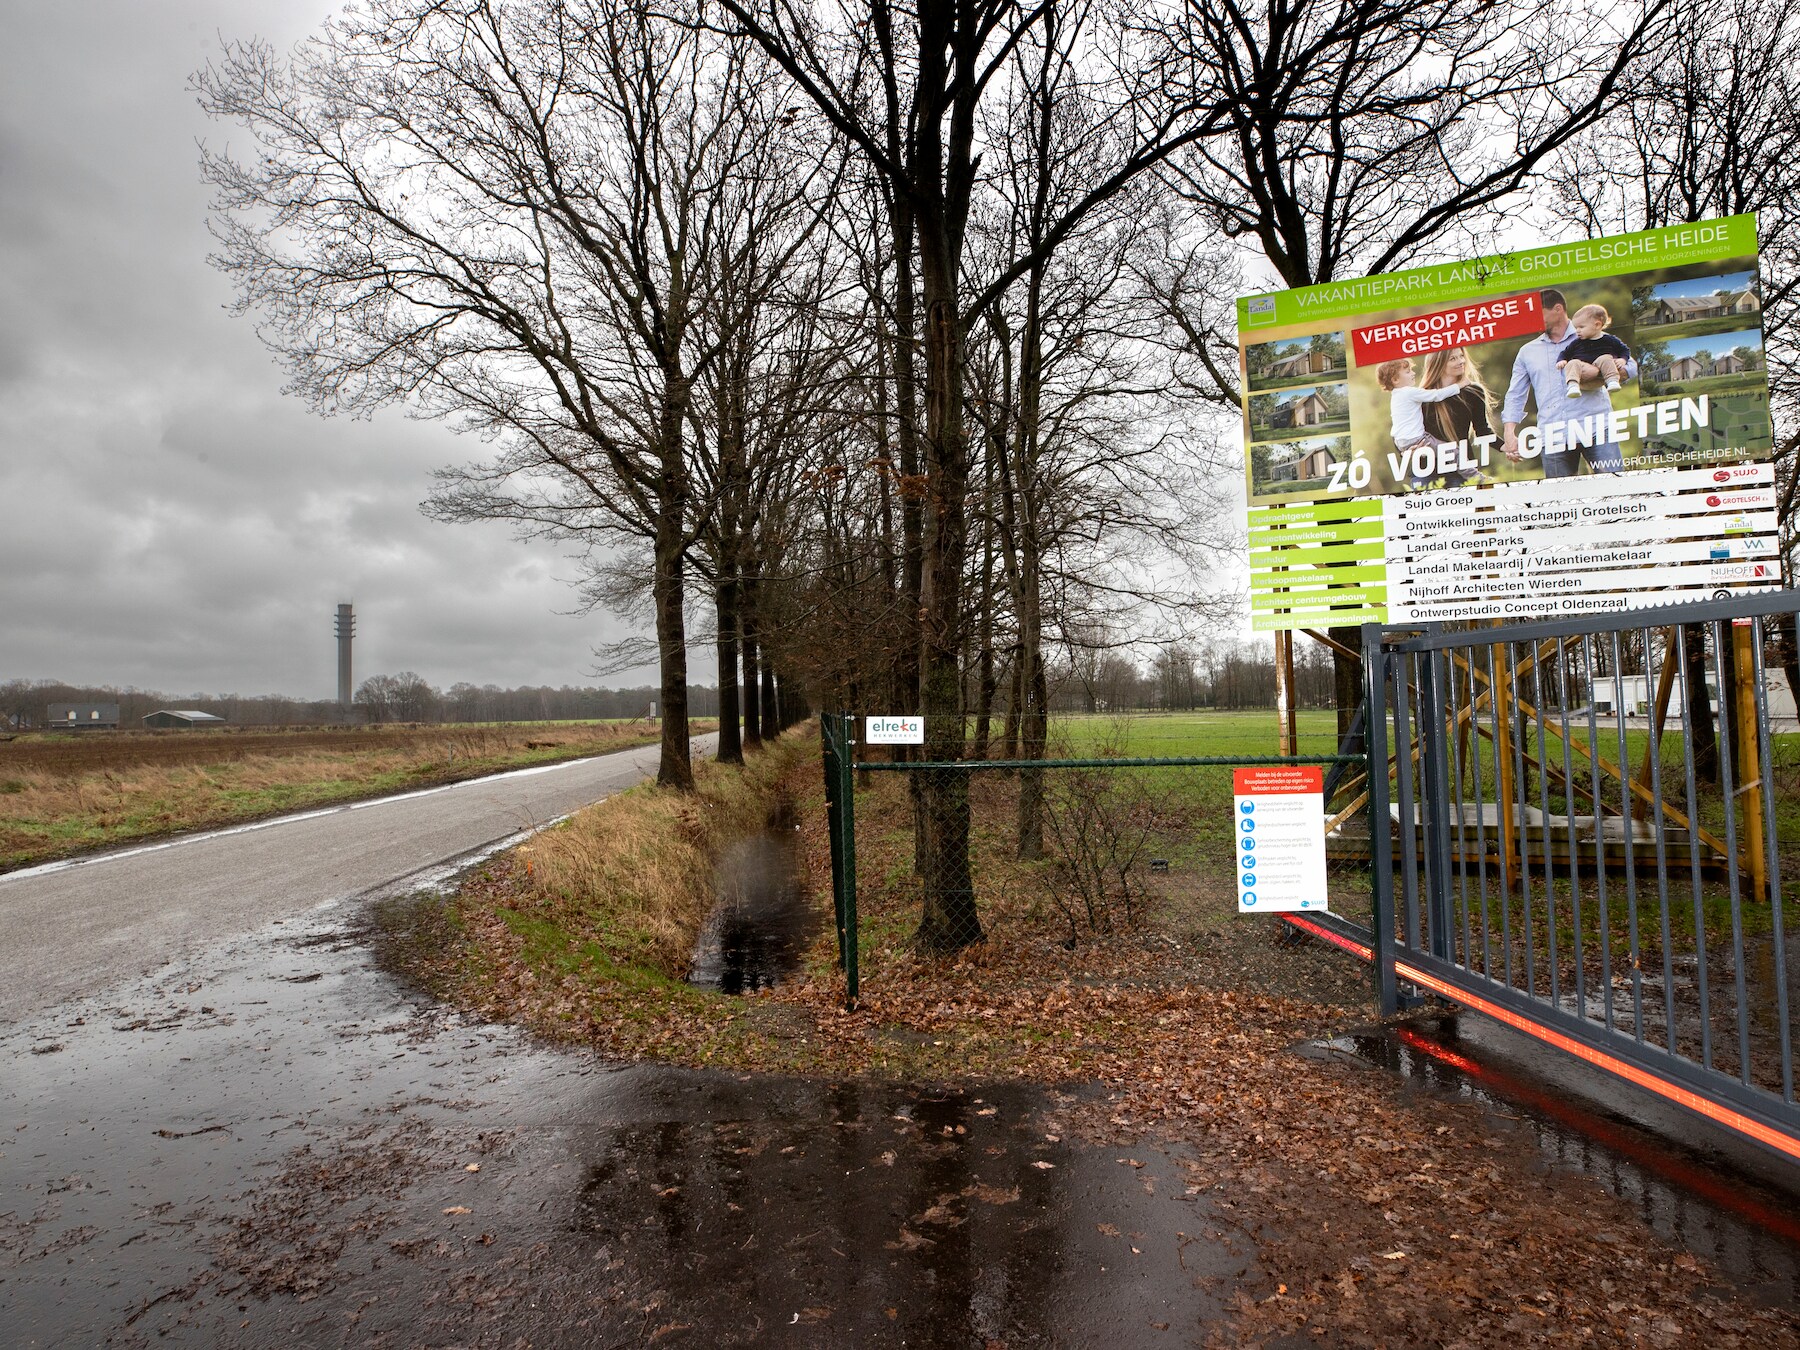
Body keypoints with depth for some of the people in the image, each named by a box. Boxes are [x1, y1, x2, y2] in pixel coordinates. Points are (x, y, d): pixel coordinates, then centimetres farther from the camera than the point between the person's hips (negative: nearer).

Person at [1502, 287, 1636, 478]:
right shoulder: (1527, 352, 19)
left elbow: (1630, 366, 8)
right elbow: (1515, 397, 15)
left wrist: (1601, 371, -14)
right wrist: (1509, 435, 0)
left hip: (1596, 426, -1)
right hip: (1553, 438, 2)